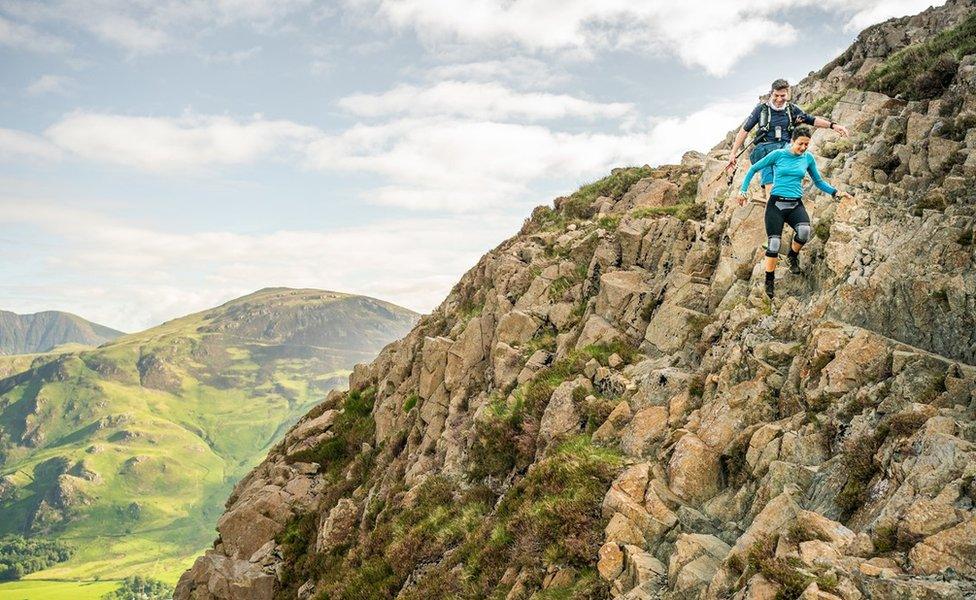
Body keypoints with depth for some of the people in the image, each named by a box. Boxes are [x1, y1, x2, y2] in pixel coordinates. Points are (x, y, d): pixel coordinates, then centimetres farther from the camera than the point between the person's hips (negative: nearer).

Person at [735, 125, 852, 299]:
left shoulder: (808, 158, 7)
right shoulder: (778, 154, -2)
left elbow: (819, 181, 18)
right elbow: (754, 169, 5)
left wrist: (836, 192, 6)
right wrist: (743, 190, 0)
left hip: (796, 205, 2)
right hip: (776, 204, -2)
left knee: (805, 230, -28)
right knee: (773, 243, -12)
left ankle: (793, 255, 4)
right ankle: (769, 280, 5)